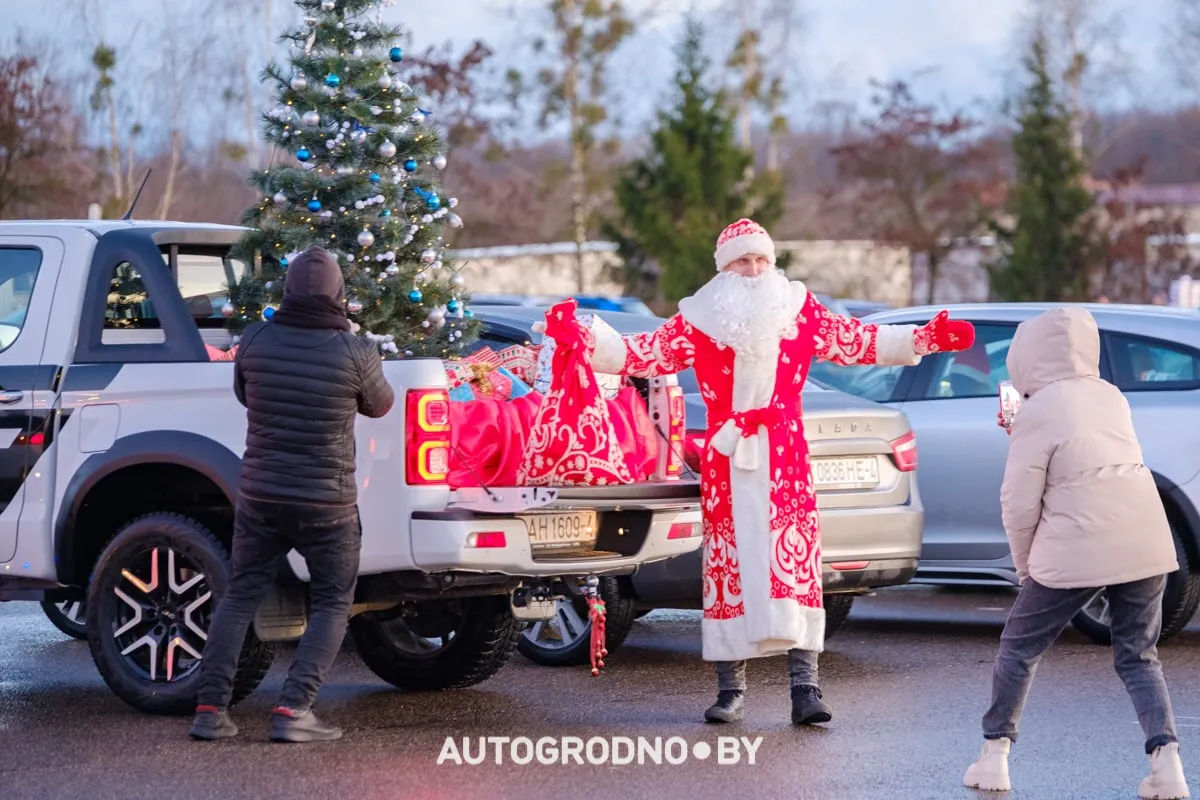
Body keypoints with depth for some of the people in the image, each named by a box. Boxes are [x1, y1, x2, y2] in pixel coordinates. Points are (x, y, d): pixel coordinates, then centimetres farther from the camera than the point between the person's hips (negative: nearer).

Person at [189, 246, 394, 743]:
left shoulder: (254, 342, -5)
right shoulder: (355, 353, -13)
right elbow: (379, 406, 6)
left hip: (260, 494, 3)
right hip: (328, 503, -3)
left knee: (239, 598, 14)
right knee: (332, 606, 9)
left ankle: (210, 709, 8)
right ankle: (294, 710, -5)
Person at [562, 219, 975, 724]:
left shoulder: (799, 310, 8)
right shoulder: (699, 319, 6)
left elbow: (857, 342, 10)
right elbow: (646, 355, 2)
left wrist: (926, 339, 2)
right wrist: (586, 344, -10)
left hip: (785, 459, 0)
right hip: (726, 460, 0)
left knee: (795, 563, -9)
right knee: (728, 565, 0)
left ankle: (804, 687, -11)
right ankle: (730, 688, 9)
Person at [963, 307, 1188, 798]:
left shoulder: (1038, 411, -6)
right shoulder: (1111, 397, 14)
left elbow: (1020, 502, -6)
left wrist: (1024, 564, 8)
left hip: (1077, 551, -6)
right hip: (1147, 546, 6)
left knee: (1019, 648, 12)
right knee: (1138, 657, 14)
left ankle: (994, 757, 16)